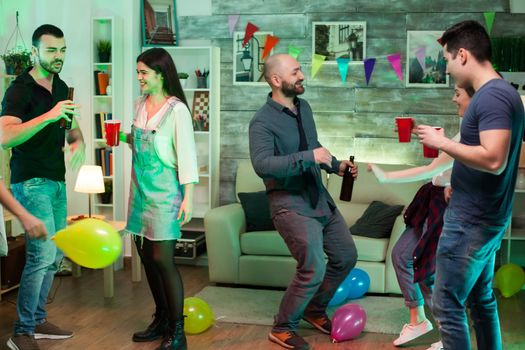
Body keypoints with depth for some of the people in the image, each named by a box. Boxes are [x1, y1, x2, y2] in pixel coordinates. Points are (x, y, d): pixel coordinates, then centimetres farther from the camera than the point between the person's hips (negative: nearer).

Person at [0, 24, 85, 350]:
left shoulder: (61, 86, 10)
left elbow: (71, 124, 24)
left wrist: (78, 142, 1)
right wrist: (49, 115, -34)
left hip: (57, 180, 8)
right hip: (31, 182, -8)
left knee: (54, 255, 11)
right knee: (42, 254, -13)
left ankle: (38, 320, 24)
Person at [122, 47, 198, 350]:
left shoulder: (176, 110, -11)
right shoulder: (142, 104, 10)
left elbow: (186, 154, -14)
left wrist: (188, 197, -19)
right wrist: (124, 137, 3)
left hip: (164, 192, -7)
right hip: (141, 189, 7)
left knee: (162, 258, -9)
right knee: (147, 257, 11)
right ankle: (161, 320, 26)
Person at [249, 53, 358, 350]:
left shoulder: (304, 107, 8)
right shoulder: (263, 121, -17)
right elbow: (262, 165, -31)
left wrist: (336, 165, 8)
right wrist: (309, 157, -32)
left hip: (320, 198, 8)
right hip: (291, 204, -8)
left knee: (347, 257, 13)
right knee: (314, 268, -15)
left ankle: (315, 309, 34)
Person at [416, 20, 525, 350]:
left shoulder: (492, 96, -19)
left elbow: (493, 160, -28)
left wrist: (442, 142, -19)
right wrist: (458, 181, 19)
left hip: (471, 220, -10)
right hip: (484, 217, 10)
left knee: (446, 304, -2)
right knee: (481, 298, 19)